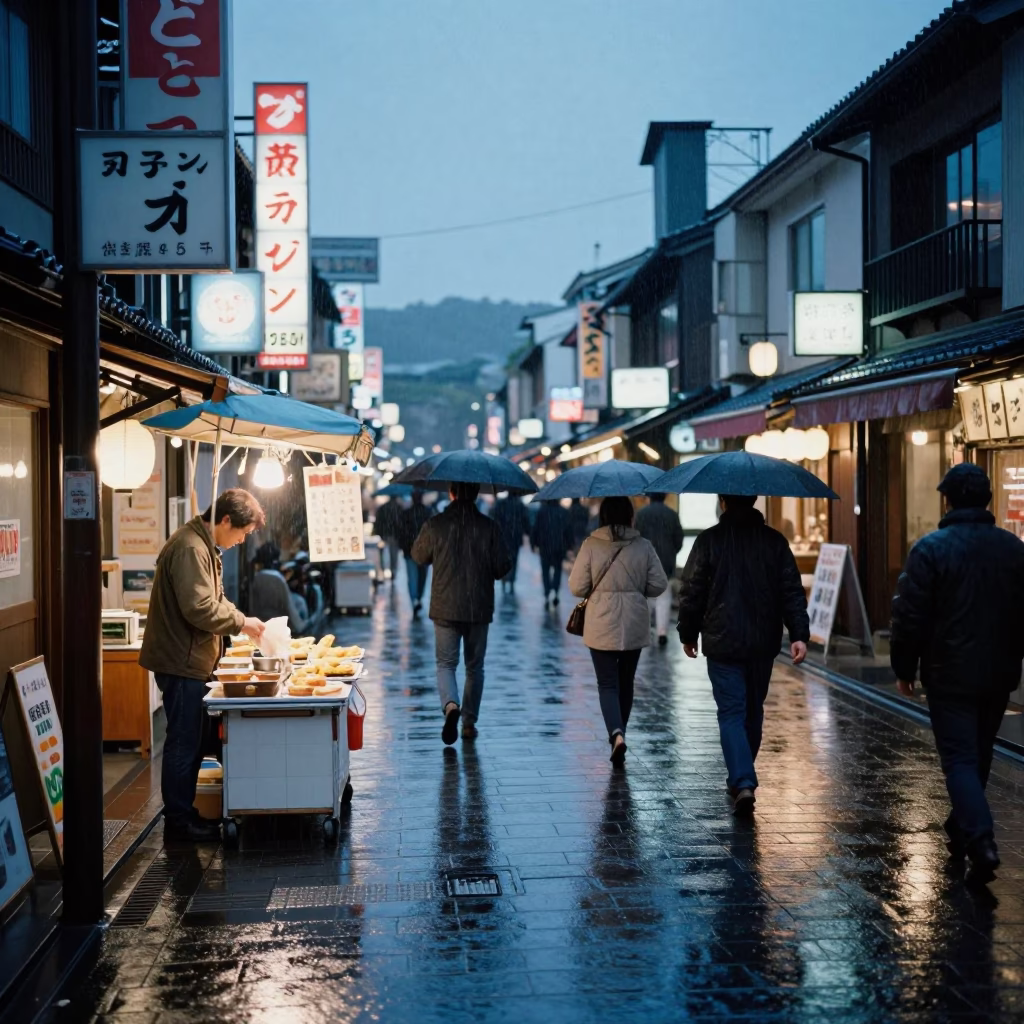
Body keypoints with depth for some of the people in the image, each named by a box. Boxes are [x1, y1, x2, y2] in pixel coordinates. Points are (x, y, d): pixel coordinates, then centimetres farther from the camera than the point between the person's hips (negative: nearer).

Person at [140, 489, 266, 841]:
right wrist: (241, 623, -14)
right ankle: (179, 821, 5)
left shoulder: (204, 545, 15)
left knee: (190, 741, 15)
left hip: (189, 660, 11)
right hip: (181, 661, -11)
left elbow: (213, 599, 22)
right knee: (184, 743, -3)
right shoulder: (190, 548, -20)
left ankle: (182, 813, 23)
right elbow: (199, 608, -26)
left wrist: (241, 620, 6)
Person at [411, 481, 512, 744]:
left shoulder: (435, 525, -6)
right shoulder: (489, 527, -6)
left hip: (445, 609, -1)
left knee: (446, 663, 6)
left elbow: (419, 557, 9)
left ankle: (451, 705, -21)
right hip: (479, 609, 1)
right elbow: (502, 567, -4)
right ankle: (469, 723, 18)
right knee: (474, 667, 14)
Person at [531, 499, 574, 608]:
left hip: (545, 547, -1)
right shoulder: (563, 512, 1)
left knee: (545, 570, 9)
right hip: (559, 547, 1)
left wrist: (534, 543, 6)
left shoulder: (541, 511, -4)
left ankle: (547, 595, 1)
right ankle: (554, 590, -7)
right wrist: (569, 547, 7)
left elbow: (536, 528, -4)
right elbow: (568, 530, 1)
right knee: (557, 569, 14)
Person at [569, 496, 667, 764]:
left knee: (607, 683, 1)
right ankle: (618, 733, 28)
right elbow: (658, 584, 0)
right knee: (626, 682, 16)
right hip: (635, 625, 2)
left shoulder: (591, 545, -9)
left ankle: (617, 733, -20)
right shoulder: (644, 546, -3)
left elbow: (577, 587, -7)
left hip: (601, 626, -2)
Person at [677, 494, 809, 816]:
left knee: (731, 713, -1)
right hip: (764, 644, 3)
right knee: (754, 711, 17)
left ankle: (743, 783, -17)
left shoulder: (709, 540, -6)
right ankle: (742, 779, 29)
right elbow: (793, 592, -3)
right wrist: (799, 634, -4)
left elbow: (692, 593, -3)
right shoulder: (775, 541, 3)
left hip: (723, 644, -3)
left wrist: (688, 634, 9)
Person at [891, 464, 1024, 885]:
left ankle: (981, 842, -19)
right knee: (979, 755, 18)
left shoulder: (931, 548, -12)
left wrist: (904, 668, -1)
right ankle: (962, 833, 32)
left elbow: (910, 616, -12)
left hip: (950, 676, -5)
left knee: (960, 759, -3)